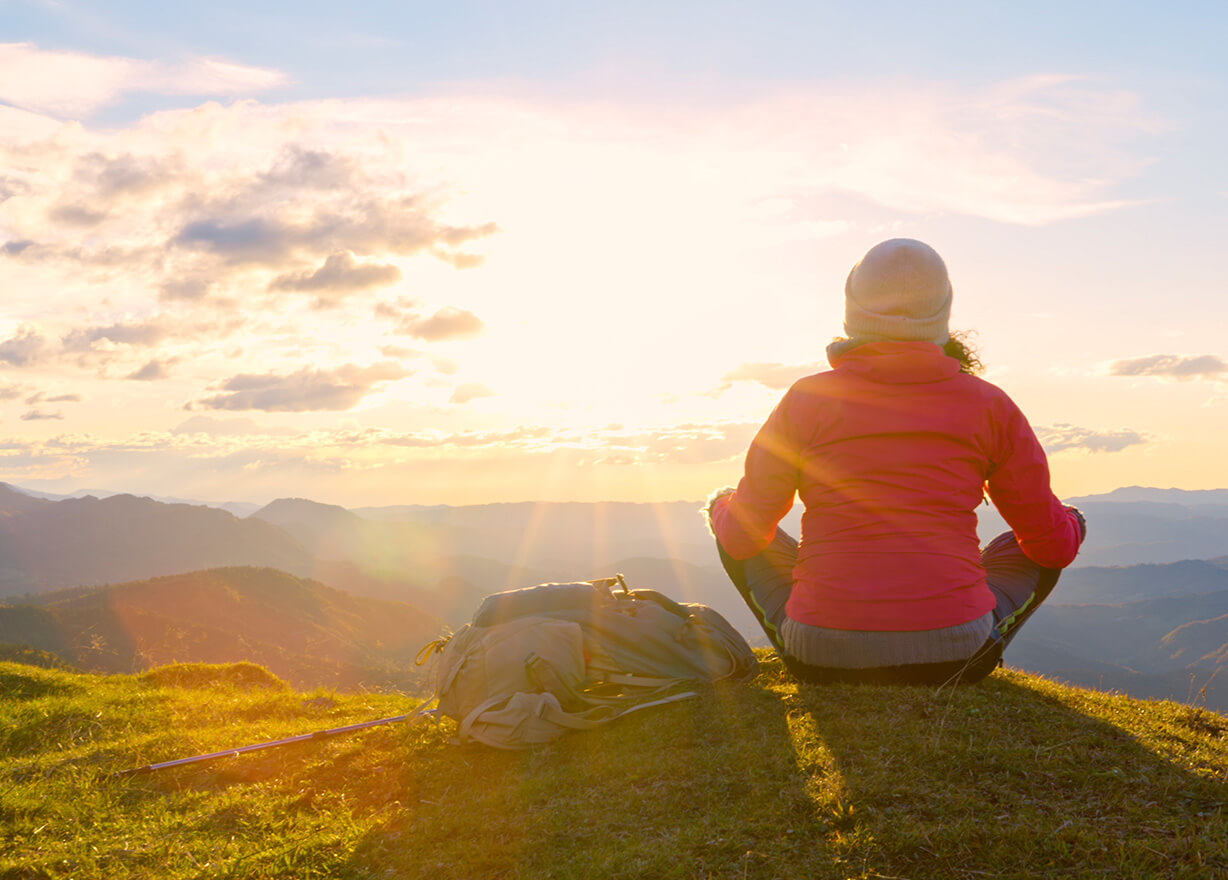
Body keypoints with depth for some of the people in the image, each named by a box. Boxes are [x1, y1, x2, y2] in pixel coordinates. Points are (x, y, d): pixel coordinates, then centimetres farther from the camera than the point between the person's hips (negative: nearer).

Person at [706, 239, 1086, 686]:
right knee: (1027, 543, 27)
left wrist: (721, 506, 31)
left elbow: (743, 536, 6)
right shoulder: (988, 405, 1)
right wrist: (1070, 523, 34)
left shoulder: (806, 400, 0)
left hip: (822, 660, 0)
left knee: (735, 528, 25)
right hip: (953, 658, 1)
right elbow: (1054, 543, 9)